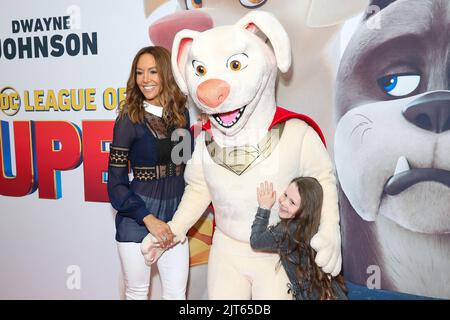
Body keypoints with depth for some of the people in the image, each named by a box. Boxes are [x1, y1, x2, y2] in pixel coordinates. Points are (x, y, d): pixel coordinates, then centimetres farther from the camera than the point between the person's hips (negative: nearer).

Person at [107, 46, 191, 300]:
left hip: (175, 214, 4)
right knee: (137, 292, 13)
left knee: (177, 294, 9)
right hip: (136, 216, -3)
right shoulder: (129, 119, -10)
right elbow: (116, 183, -10)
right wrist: (149, 219, -18)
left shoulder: (181, 113, 2)